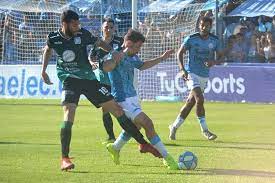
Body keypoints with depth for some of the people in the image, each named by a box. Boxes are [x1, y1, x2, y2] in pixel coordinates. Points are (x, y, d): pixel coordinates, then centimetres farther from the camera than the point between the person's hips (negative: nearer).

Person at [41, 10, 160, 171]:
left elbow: (99, 43, 7)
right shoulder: (54, 38, -6)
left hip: (89, 79, 2)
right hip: (69, 80, -2)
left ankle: (143, 143, 12)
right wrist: (43, 71, 17)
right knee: (69, 112, -26)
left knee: (116, 109, 1)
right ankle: (65, 159, -19)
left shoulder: (82, 34, -8)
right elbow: (48, 50, 17)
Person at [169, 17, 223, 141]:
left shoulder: (214, 41, 3)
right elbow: (180, 53, 1)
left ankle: (175, 126, 23)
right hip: (192, 74, -5)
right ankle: (204, 130, -13)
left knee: (190, 103, 8)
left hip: (205, 76, 5)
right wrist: (182, 69, -12)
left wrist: (214, 62, -13)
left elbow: (220, 56, 10)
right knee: (200, 99, -21)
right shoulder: (191, 39, -7)